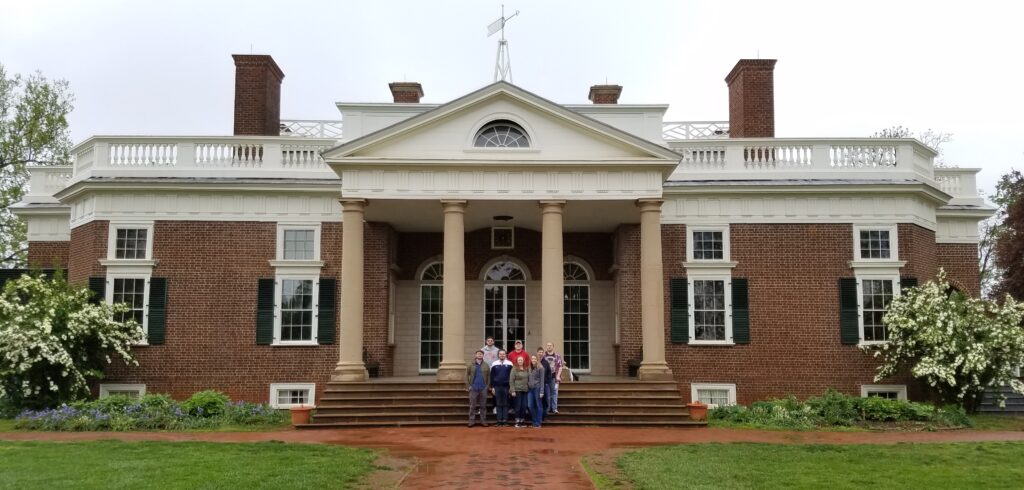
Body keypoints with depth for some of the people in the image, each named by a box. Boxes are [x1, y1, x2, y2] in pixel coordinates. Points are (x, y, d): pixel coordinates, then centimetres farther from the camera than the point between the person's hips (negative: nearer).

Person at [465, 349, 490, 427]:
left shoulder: (486, 366, 7)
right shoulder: (471, 365, 3)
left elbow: (489, 376, 6)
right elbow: (467, 375, 1)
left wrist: (488, 386, -4)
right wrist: (468, 386, -6)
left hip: (483, 389, 1)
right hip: (473, 388, -1)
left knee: (483, 406, 6)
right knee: (472, 406, 2)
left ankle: (483, 421, 13)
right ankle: (471, 421, 6)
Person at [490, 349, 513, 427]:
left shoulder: (509, 364, 1)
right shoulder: (494, 364, 5)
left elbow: (512, 376, 2)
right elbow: (492, 376, 7)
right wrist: (492, 387, 2)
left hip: (506, 386, -1)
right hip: (497, 387, 1)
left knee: (505, 404, 2)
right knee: (498, 404, 3)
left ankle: (505, 420, 3)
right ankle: (499, 420, 5)